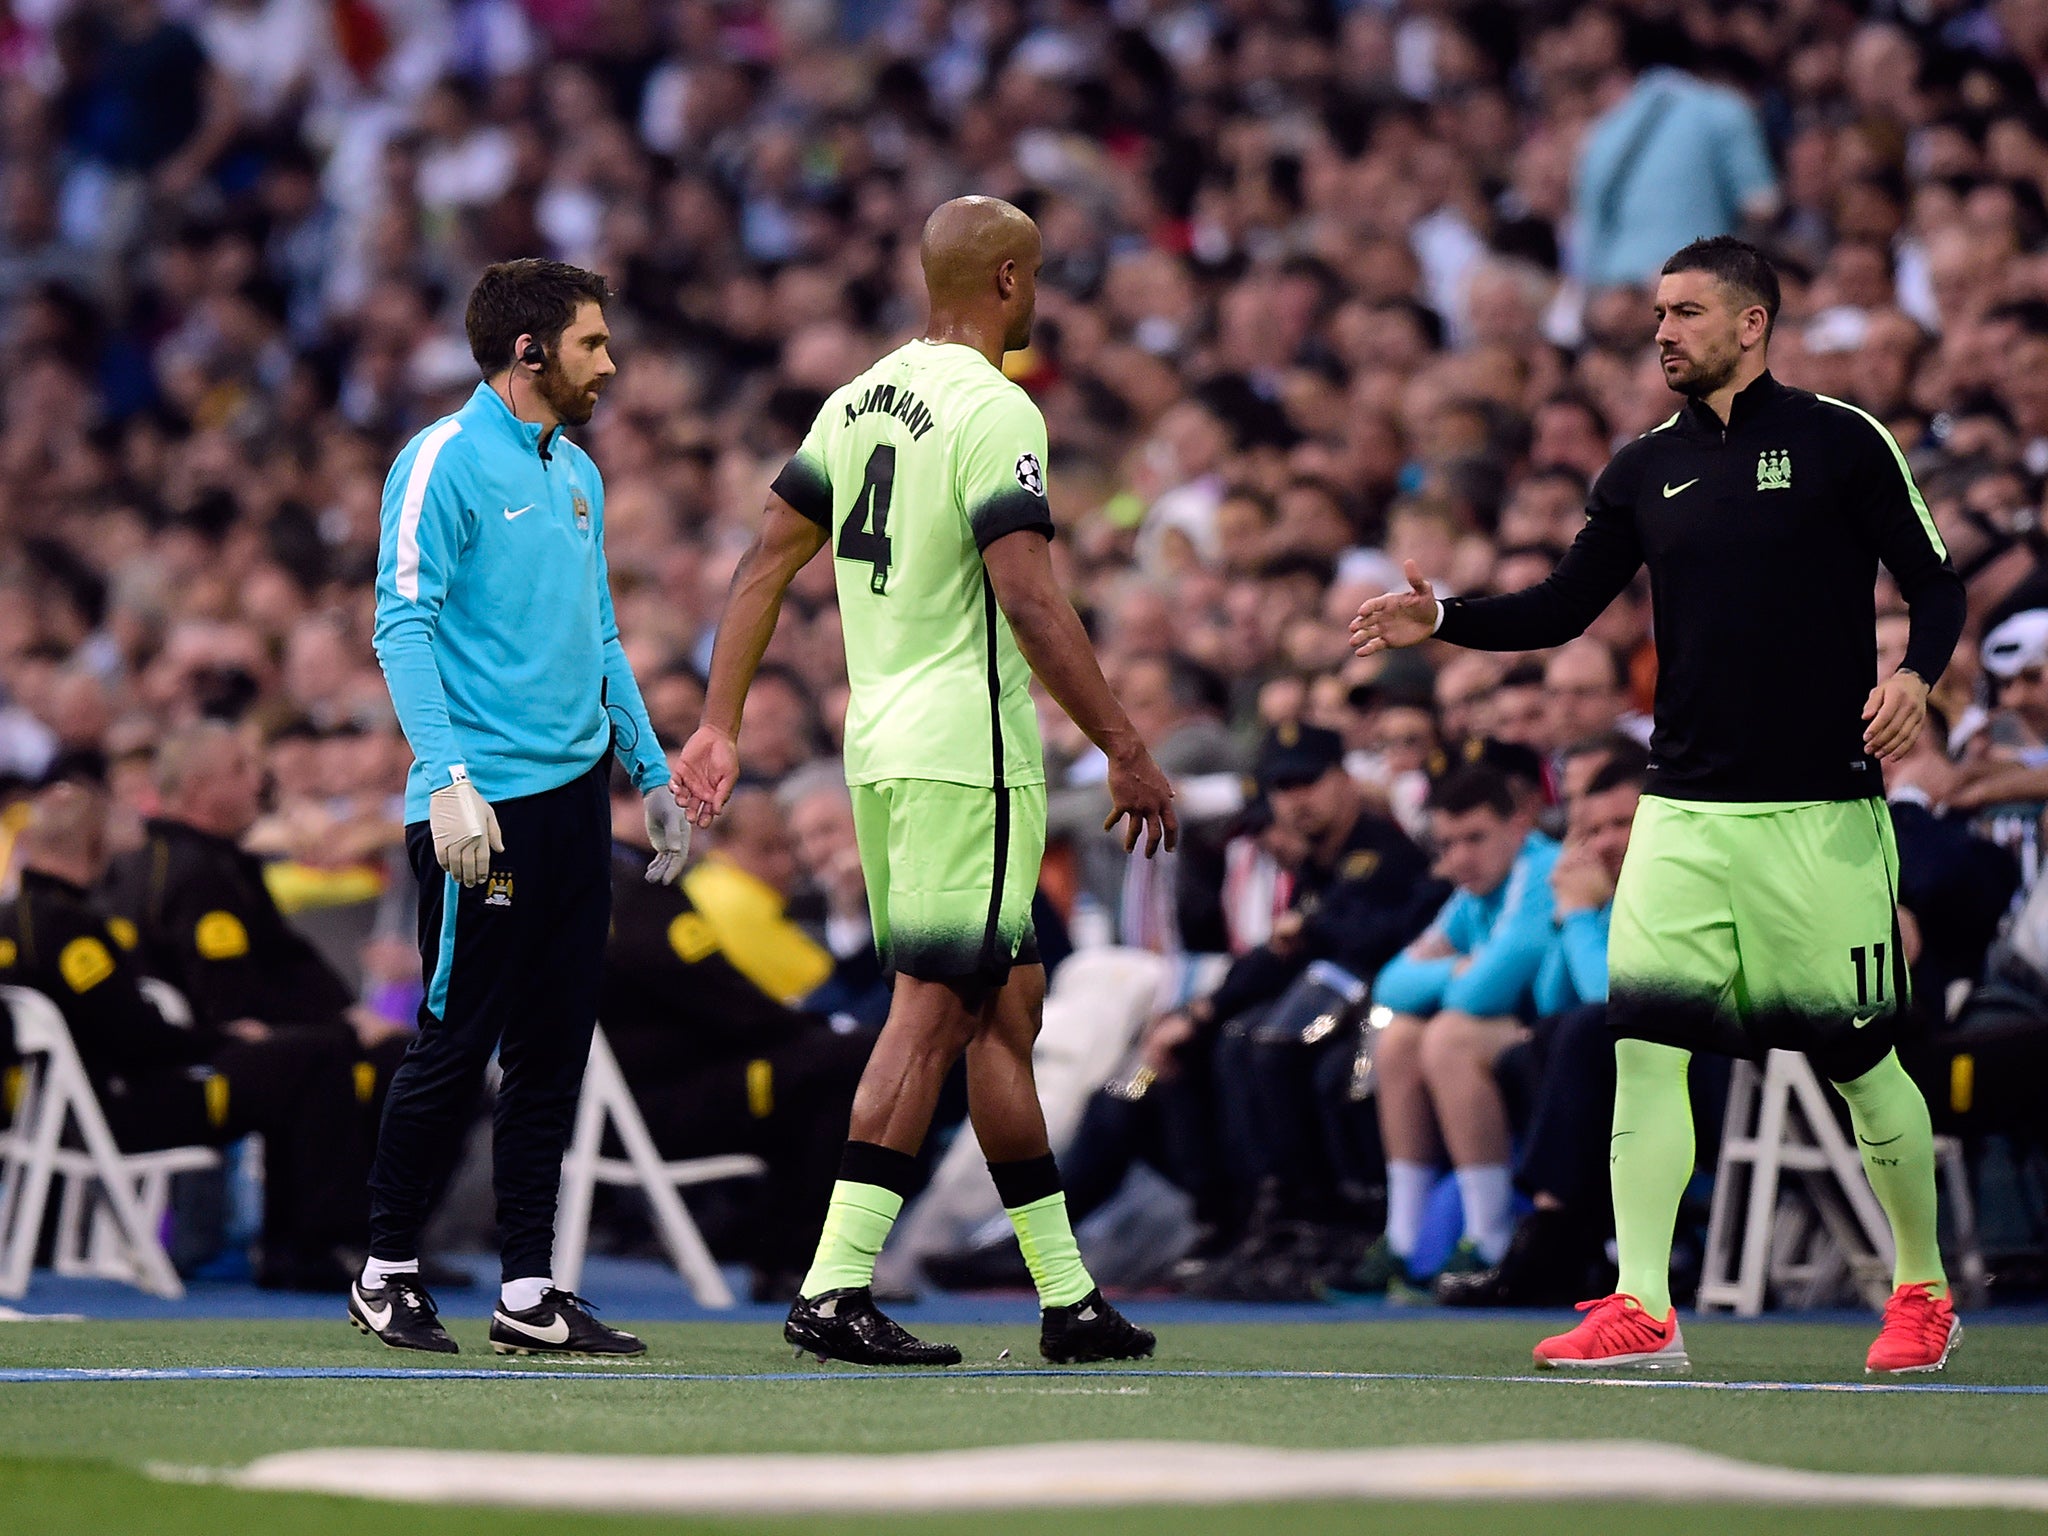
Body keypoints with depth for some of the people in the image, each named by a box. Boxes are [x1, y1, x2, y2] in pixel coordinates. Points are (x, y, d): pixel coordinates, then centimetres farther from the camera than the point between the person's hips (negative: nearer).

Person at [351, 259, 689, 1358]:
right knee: (455, 1043, -5)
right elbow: (404, 627, -13)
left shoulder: (576, 475, 18)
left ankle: (528, 1294, 9)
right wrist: (448, 778, -22)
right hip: (483, 806, -8)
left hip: (574, 796, 8)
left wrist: (651, 773, 20)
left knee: (553, 1051, 6)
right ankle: (387, 1274, 8)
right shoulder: (444, 463, -7)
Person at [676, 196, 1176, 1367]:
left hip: (879, 743, 9)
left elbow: (767, 564, 14)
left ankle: (1066, 1293, 18)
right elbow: (1029, 601, -20)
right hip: (966, 752, -9)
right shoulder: (994, 413, -13)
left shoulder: (860, 400, 13)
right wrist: (1128, 750, -16)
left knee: (1006, 1006, 14)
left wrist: (720, 727, 17)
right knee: (935, 1013, -8)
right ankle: (836, 1289, -12)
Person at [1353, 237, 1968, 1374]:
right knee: (1644, 1043, -9)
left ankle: (1922, 1292, 20)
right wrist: (1443, 619, -3)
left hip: (1822, 809, -4)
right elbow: (1564, 608, 12)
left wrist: (1915, 675, -19)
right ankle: (1641, 1311, -8)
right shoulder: (1647, 469, 11)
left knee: (1859, 1059, 2)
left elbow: (1935, 586, 0)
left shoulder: (1840, 440, -1)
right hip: (1683, 811, 4)